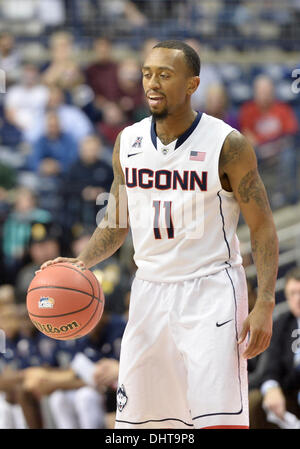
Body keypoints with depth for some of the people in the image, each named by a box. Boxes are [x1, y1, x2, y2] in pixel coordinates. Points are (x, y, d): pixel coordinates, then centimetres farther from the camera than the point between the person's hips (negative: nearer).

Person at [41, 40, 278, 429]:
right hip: (150, 291, 5)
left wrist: (264, 305, -14)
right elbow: (117, 223, 16)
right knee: (135, 418, 6)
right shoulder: (128, 142, 5)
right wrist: (82, 262, -3)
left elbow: (262, 228, -7)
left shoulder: (228, 145, -10)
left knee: (218, 419, -15)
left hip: (210, 291, -5)